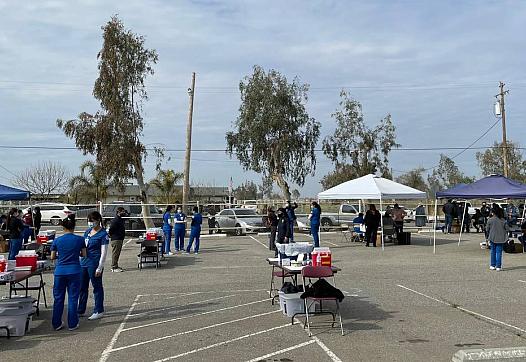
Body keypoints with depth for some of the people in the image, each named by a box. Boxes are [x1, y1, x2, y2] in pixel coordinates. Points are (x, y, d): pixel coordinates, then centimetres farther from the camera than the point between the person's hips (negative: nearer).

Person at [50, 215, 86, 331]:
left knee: (58, 298, 12)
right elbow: (84, 255, 2)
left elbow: (52, 257, 5)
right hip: (74, 271, -1)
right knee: (73, 298, 6)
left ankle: (57, 324, 20)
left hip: (60, 272, 1)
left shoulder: (57, 240, -2)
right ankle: (72, 324, 12)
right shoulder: (80, 239, -4)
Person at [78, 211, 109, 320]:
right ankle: (81, 310, 28)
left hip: (94, 264, -8)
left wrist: (100, 267, -17)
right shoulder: (88, 231, 11)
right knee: (82, 287, 15)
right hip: (84, 262, 8)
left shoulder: (103, 234, -11)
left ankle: (99, 311, 14)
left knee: (97, 287, 3)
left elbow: (103, 253, -13)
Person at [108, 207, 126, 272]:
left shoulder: (121, 219, 15)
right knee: (115, 253, -6)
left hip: (120, 239, 10)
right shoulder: (115, 220, -17)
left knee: (117, 253, 15)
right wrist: (111, 235, -10)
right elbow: (111, 229, -21)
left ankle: (116, 266, 24)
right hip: (116, 239, -10)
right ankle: (114, 268, -2)